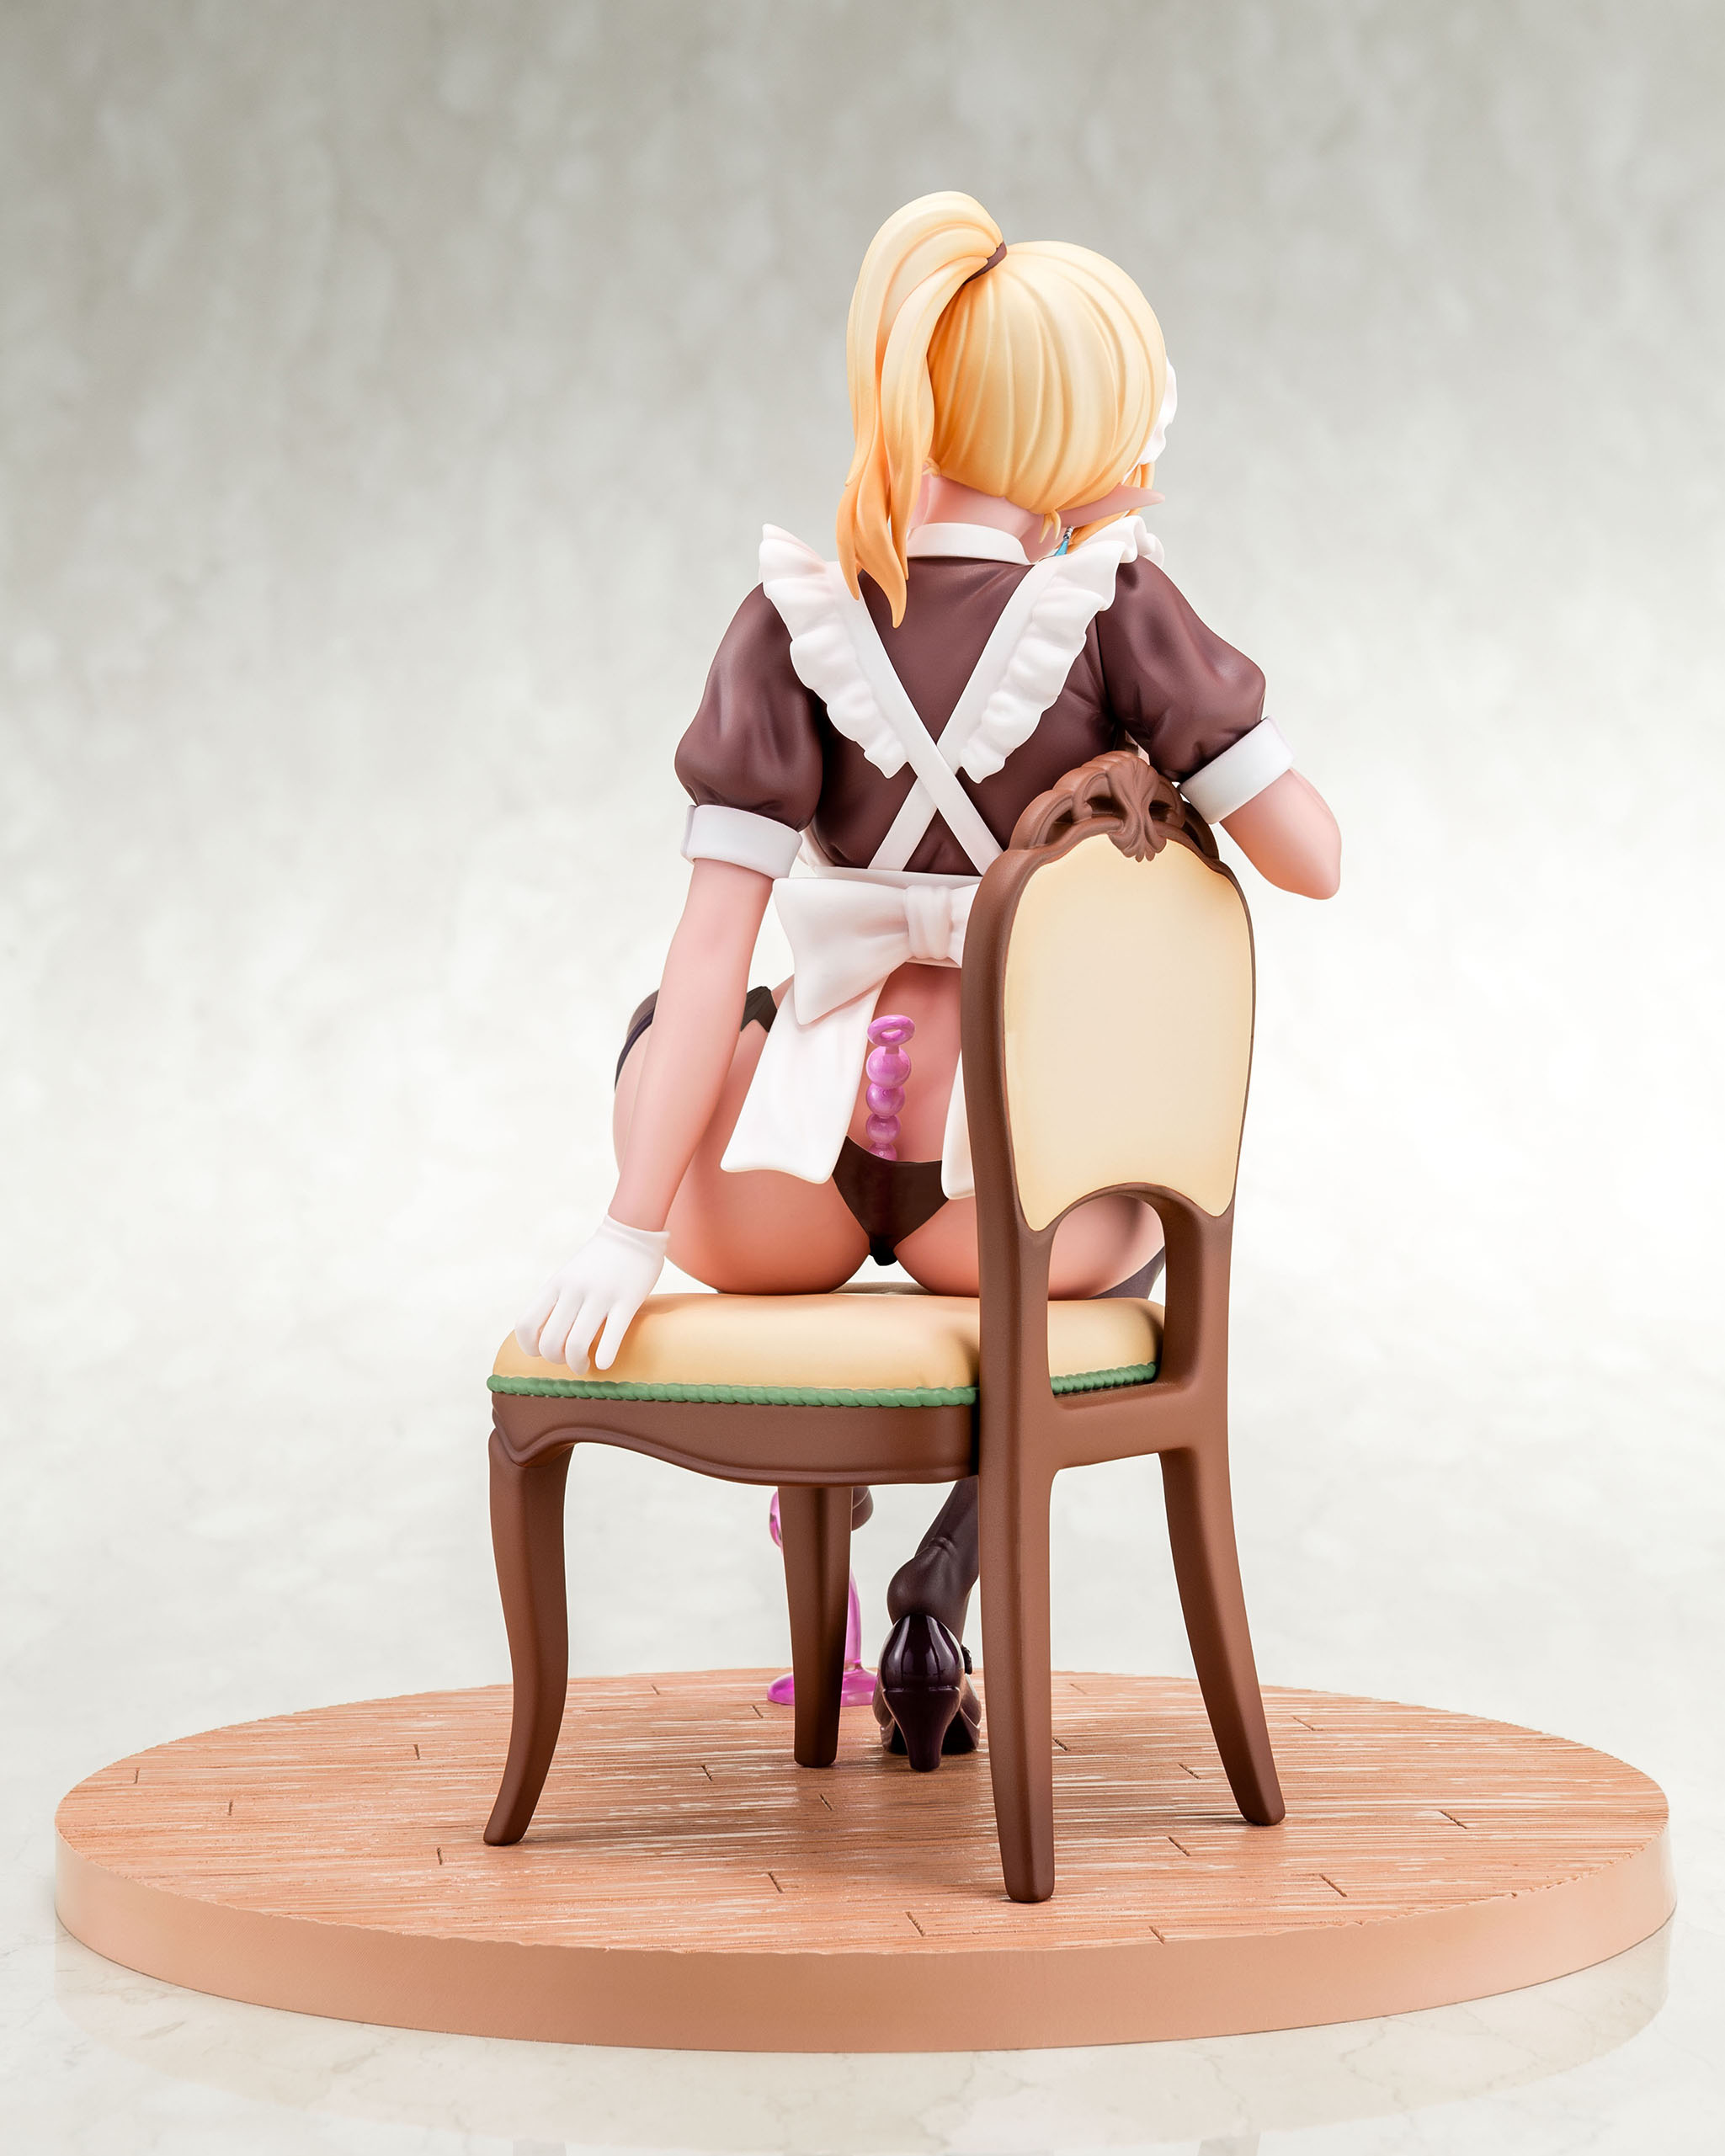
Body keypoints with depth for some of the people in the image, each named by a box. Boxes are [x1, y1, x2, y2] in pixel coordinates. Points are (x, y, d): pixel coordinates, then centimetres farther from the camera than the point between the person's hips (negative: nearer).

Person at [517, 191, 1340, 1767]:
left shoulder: (799, 625, -4)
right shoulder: (1115, 606, -7)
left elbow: (713, 950, -10)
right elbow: (1311, 858, -7)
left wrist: (632, 1231, -11)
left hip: (787, 1203, 1)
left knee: (662, 1031, 37)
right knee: (1131, 1232, 40)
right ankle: (953, 1568, 20)